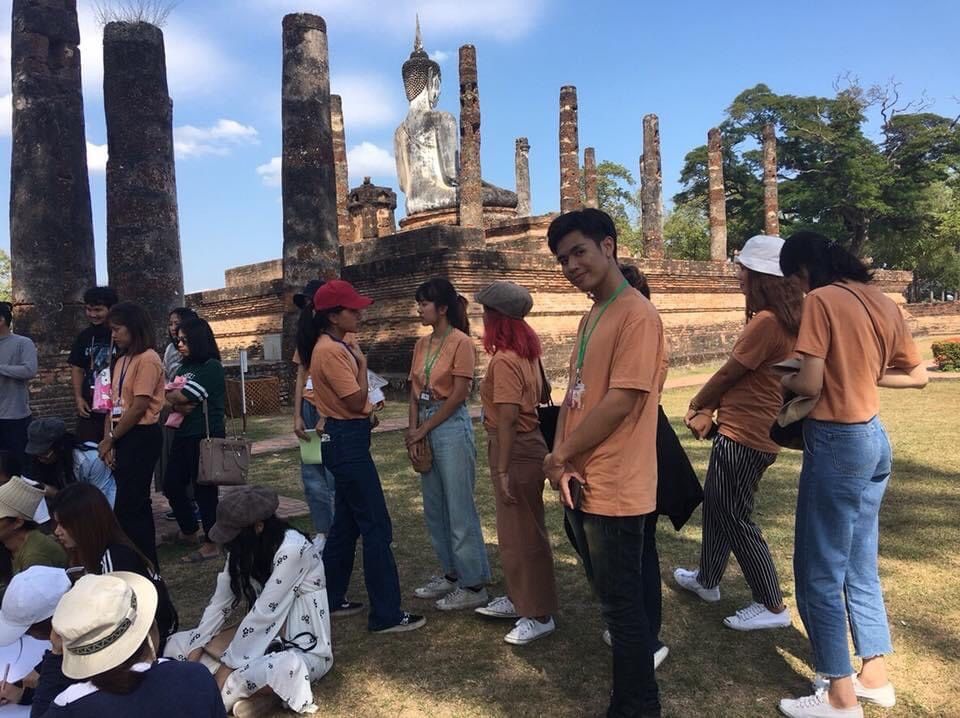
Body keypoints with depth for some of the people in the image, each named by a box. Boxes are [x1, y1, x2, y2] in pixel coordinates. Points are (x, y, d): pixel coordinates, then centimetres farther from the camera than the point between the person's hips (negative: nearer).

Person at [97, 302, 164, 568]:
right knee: (136, 502, 14)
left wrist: (110, 439, -8)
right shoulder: (122, 361, 15)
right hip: (122, 437, 9)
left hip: (141, 437, -9)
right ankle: (145, 561, 23)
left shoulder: (147, 359, -12)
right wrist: (109, 441, 2)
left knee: (127, 504, -6)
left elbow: (139, 407, -16)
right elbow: (115, 404, 11)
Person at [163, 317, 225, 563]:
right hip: (183, 434, 8)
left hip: (205, 436, -8)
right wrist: (177, 406, -14)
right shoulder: (184, 367, 14)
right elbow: (173, 400, 8)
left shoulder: (211, 367, -11)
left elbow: (183, 395, -17)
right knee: (172, 486, 13)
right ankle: (189, 532, 33)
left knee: (203, 489, -1)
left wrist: (166, 393, 3)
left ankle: (211, 544, 12)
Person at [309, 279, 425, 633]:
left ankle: (332, 598, 30)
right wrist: (362, 363, -10)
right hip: (348, 442, -10)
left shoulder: (338, 345, 12)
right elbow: (355, 401, -20)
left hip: (346, 440, 10)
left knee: (346, 523, 18)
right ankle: (386, 615, 2)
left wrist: (368, 410, 3)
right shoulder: (331, 351, -18)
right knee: (377, 528, -5)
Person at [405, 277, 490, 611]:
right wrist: (414, 430, -2)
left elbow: (459, 394, -13)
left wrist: (424, 430, -10)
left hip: (452, 426, -8)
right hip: (425, 427, 8)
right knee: (434, 508, 14)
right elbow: (415, 391, 11)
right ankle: (450, 574, 28)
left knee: (459, 509, -2)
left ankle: (473, 585, 9)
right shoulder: (421, 343, 12)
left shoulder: (461, 342, -10)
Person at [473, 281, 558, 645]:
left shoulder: (504, 360, -21)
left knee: (522, 533, 2)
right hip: (527, 443, 10)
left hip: (516, 451, -10)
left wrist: (503, 470, -21)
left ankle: (539, 615, 15)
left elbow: (507, 418, -24)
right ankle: (518, 598, 35)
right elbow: (541, 391, 17)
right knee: (514, 529, 20)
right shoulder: (526, 351, 6)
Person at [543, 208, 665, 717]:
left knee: (622, 604, 6)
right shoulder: (591, 316, 14)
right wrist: (563, 463, -4)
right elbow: (574, 394, 10)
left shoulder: (636, 314, -15)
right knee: (610, 598, 21)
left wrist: (558, 456, -13)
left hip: (613, 488, -9)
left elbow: (620, 401, -22)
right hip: (580, 483, 9)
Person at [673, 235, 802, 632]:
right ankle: (707, 579, 39)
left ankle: (772, 606, 15)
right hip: (749, 432, 10)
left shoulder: (766, 322, -22)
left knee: (735, 519, 3)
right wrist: (710, 411, 6)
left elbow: (729, 373, -14)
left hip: (743, 437, -10)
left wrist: (697, 405, 4)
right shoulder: (781, 319, 10)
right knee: (715, 505, 22)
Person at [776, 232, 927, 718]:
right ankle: (875, 677, 31)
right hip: (874, 438, 9)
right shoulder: (881, 301, 9)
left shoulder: (821, 300, -14)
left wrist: (782, 380, 0)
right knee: (860, 566, 19)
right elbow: (917, 375, 15)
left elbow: (810, 385, -20)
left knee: (819, 572, 4)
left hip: (837, 442, -9)